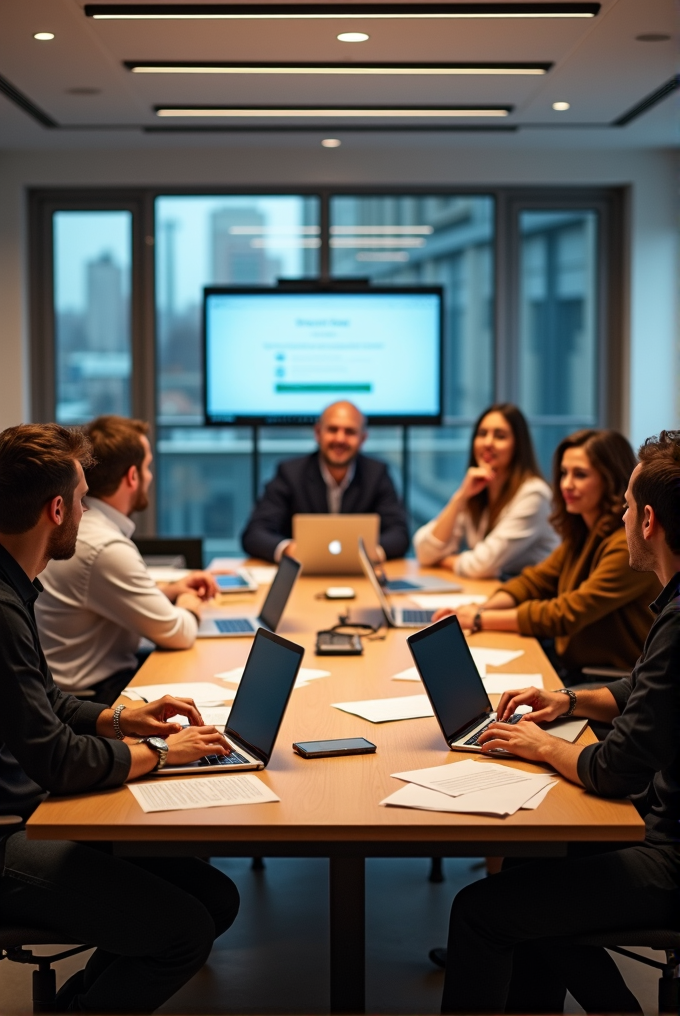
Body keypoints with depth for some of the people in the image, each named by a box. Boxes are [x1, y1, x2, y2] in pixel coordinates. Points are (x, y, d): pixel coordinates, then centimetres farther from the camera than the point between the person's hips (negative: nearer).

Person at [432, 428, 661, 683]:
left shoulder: (630, 544, -20)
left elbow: (566, 615, -21)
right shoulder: (581, 534, 10)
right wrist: (481, 609, -9)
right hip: (570, 666, 8)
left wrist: (481, 620, -16)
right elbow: (534, 581, 11)